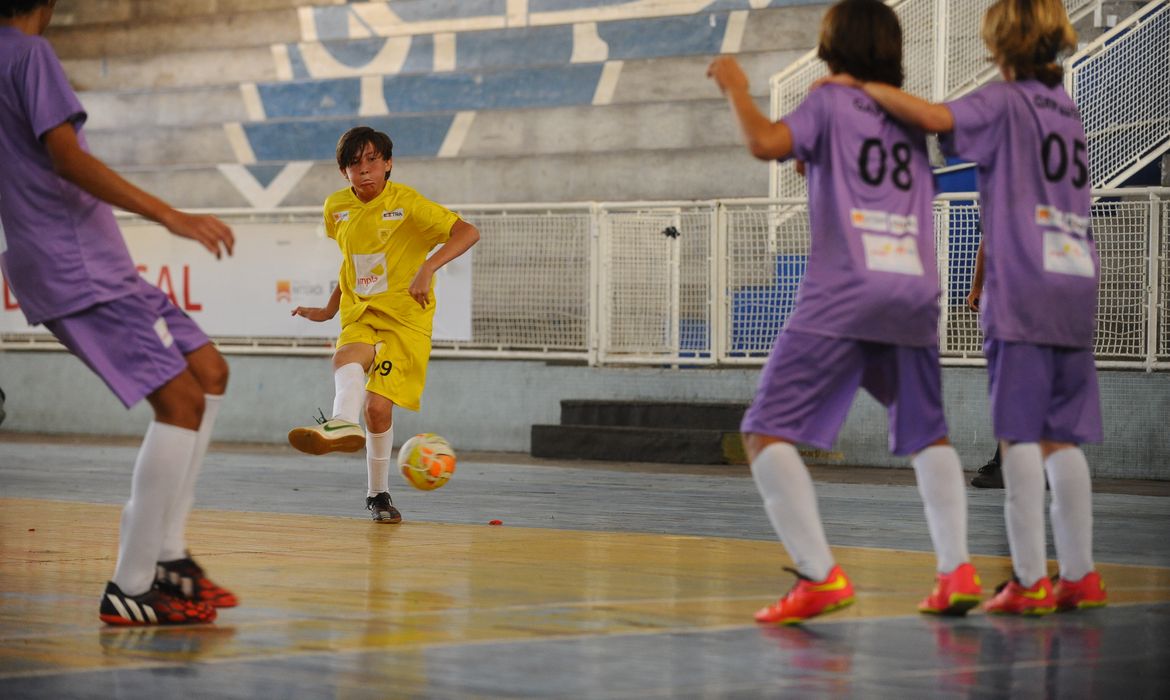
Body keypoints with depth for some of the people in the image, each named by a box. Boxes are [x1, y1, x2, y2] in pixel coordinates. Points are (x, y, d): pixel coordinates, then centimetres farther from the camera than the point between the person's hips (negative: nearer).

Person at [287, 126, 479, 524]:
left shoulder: (407, 203, -9)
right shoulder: (337, 208, 8)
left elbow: (468, 232, -20)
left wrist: (428, 268, -34)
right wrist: (329, 310, 25)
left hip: (404, 318, -4)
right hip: (359, 316, 4)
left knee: (378, 406, -15)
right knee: (348, 358, -32)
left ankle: (379, 494, 5)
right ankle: (344, 424, -61)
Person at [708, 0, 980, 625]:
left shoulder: (830, 102, 4)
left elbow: (767, 143, -12)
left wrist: (737, 88, 5)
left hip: (841, 296, -6)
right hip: (914, 294, 6)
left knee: (767, 432, -4)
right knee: (928, 434, 22)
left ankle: (821, 575, -18)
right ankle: (956, 569, 8)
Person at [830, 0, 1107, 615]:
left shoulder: (1004, 102, -3)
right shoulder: (1067, 113, 19)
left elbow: (936, 118, -22)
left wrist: (859, 84, -14)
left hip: (1022, 289, -7)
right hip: (1075, 288, 7)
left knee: (1019, 436, -6)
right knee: (1061, 439, 9)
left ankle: (1031, 581, -9)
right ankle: (1079, 575, 10)